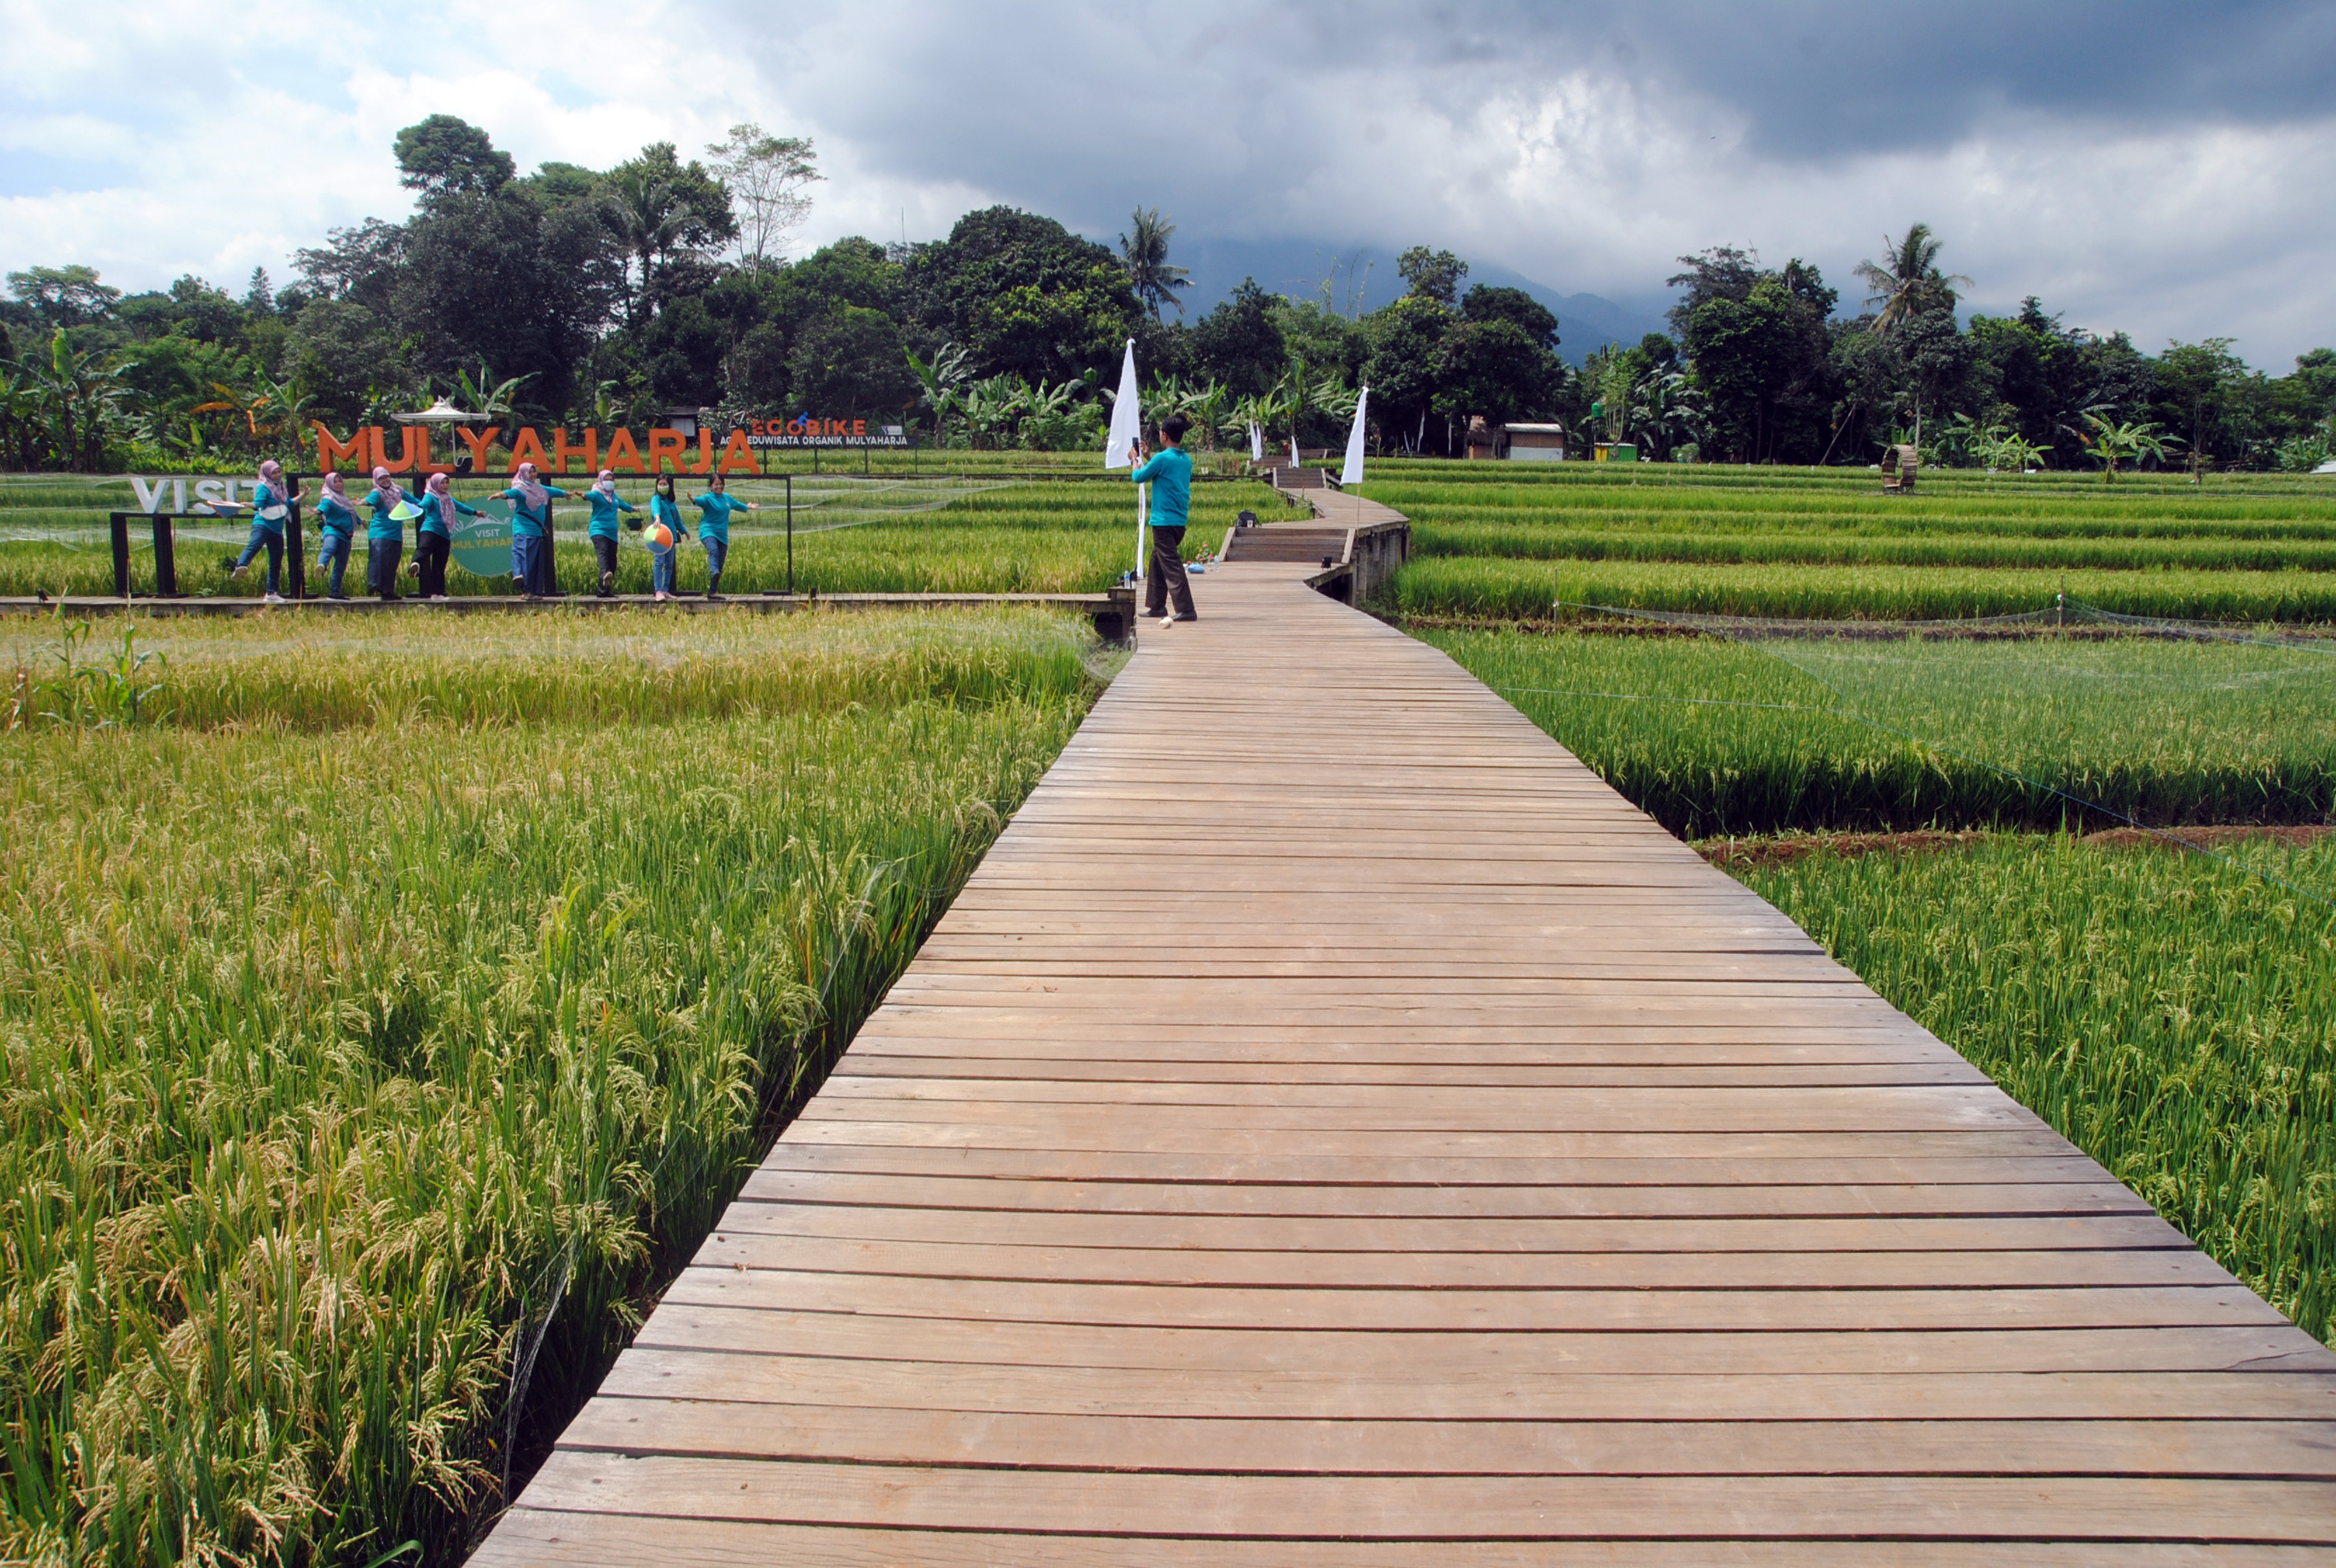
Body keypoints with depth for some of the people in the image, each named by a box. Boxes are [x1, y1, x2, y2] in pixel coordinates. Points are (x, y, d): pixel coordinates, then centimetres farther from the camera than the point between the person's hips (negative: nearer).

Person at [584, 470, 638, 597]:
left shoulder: (615, 496, 21)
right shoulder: (597, 494, 0)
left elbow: (623, 505, 42)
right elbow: (591, 495, -24)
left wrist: (633, 509, 60)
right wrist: (584, 495, -47)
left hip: (612, 533, 7)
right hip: (599, 530, -7)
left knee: (612, 561, 3)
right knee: (603, 553, -31)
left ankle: (605, 591, 8)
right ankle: (605, 575, -56)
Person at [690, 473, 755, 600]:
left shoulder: (727, 498, 14)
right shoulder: (708, 498, -5)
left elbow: (737, 504, 35)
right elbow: (701, 500, -28)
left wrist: (747, 507, 53)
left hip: (722, 534, 6)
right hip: (708, 531, -6)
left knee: (720, 564, 4)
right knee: (713, 551, -36)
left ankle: (713, 592, 9)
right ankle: (714, 572, -60)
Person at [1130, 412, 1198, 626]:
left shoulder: (1163, 459, -15)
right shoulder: (1186, 460, 10)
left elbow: (1139, 477, -3)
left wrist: (1136, 459, 14)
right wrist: (1145, 457, 29)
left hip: (1164, 521, -8)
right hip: (1180, 520, 9)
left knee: (1171, 565, -9)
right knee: (1158, 561, 19)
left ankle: (1186, 610, -14)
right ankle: (1157, 606, 24)